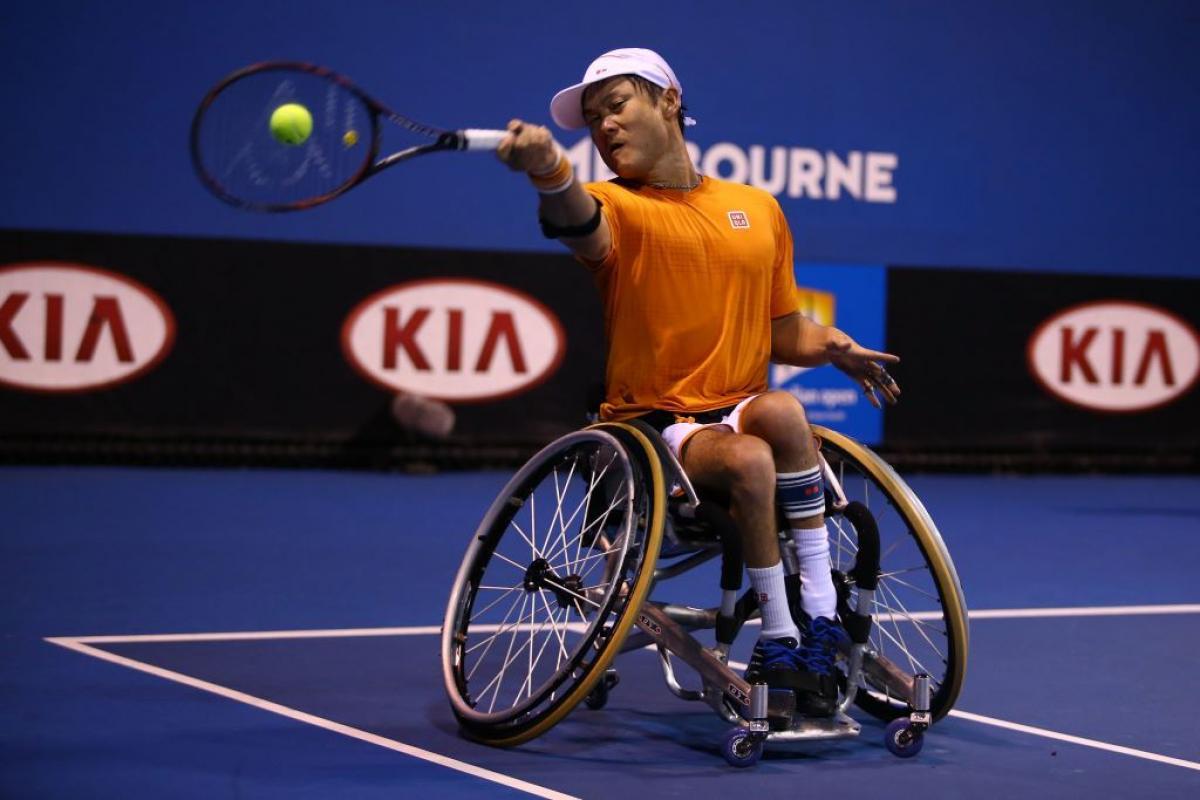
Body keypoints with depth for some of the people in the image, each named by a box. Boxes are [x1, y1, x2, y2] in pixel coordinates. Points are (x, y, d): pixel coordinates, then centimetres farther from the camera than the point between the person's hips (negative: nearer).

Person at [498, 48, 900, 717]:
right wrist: (552, 172, -50)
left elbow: (785, 332, 20)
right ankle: (781, 638, -19)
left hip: (739, 415, 3)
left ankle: (822, 618, -25)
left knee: (780, 411, -33)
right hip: (651, 430, -3)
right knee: (748, 458, -34)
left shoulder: (759, 209, 15)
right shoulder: (615, 208, 1)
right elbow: (578, 221, -26)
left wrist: (834, 348, -2)